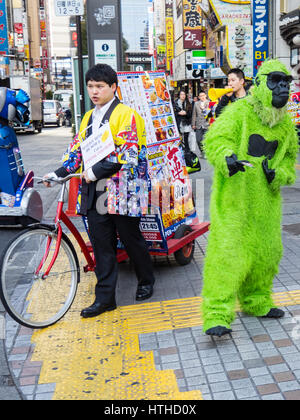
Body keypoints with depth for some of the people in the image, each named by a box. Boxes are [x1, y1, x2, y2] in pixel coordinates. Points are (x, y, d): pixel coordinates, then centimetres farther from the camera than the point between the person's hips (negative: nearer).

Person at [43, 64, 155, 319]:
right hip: (95, 191, 6)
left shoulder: (126, 114, -6)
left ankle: (146, 281, 31)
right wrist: (59, 173, 4)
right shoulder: (89, 118, 17)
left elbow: (127, 154, -15)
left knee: (131, 239, 8)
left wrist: (96, 172, -17)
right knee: (101, 244, 6)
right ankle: (105, 298, 14)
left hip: (121, 189, -6)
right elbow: (77, 150, 18)